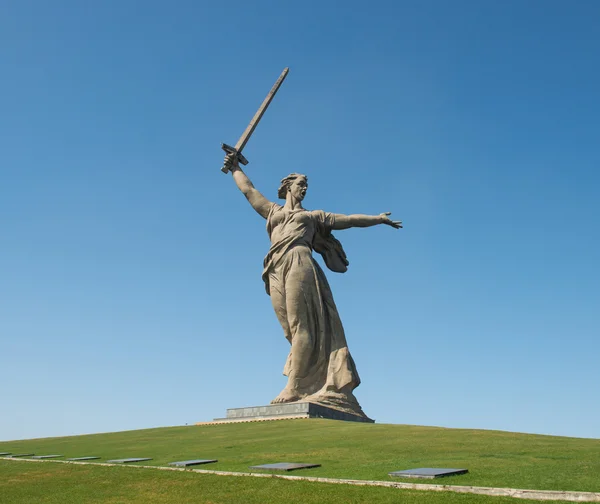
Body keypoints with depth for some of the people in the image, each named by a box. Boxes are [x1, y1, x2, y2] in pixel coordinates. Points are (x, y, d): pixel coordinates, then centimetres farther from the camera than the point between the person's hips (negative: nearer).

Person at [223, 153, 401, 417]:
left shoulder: (313, 215, 27)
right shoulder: (272, 211, 31)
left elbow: (348, 219, 25)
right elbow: (248, 189, 40)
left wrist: (378, 219, 22)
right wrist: (235, 168, 48)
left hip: (299, 264, -2)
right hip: (276, 271, 2)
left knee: (302, 327, -16)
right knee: (296, 331, -8)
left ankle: (294, 389, -20)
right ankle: (304, 388, -14)